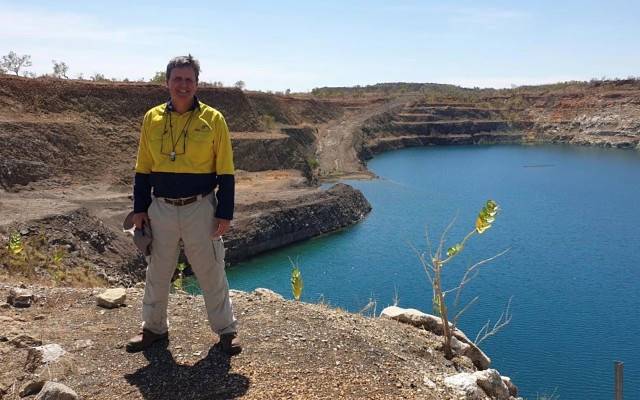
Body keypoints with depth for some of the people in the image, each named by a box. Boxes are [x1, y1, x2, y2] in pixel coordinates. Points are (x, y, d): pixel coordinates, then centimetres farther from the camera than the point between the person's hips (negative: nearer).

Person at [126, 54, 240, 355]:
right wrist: (139, 209, 5)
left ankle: (226, 330, 22)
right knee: (157, 274, 15)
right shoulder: (152, 118, 4)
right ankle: (154, 328, 34)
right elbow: (143, 170, 9)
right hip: (161, 209, 3)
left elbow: (225, 173, -5)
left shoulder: (213, 119, -5)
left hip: (200, 209, -3)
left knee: (212, 274, 7)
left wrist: (225, 214, -8)